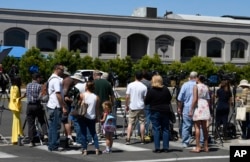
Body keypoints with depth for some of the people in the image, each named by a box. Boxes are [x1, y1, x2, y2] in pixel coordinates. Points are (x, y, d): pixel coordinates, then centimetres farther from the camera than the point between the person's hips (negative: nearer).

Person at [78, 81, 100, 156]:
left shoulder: (82, 95, -5)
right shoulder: (96, 97, 3)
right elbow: (97, 109, 5)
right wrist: (97, 117, 12)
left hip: (83, 117, -3)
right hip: (92, 117, 3)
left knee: (83, 133, 3)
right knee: (93, 133, 15)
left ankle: (84, 149, 0)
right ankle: (97, 149, 8)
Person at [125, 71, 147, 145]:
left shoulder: (130, 85, -4)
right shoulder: (144, 87, -4)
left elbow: (127, 97, -5)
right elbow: (145, 98, -1)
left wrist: (126, 105, 7)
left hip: (132, 107, 0)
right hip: (141, 107, 0)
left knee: (130, 123, 4)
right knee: (142, 123, 9)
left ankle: (128, 139, -4)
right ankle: (142, 139, 11)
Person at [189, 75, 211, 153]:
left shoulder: (196, 86, -7)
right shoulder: (206, 87, 11)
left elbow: (195, 99, -14)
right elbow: (208, 99, 9)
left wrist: (191, 110, -12)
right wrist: (207, 109, 17)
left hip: (198, 107, -6)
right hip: (205, 106, 6)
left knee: (197, 127, -5)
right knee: (204, 127, 10)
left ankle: (198, 147, -7)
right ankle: (206, 147, 13)